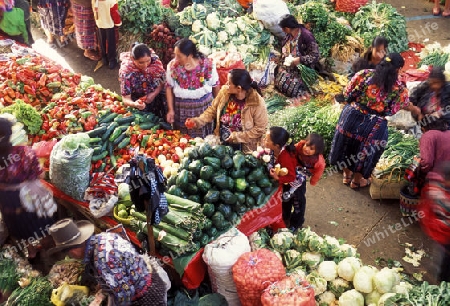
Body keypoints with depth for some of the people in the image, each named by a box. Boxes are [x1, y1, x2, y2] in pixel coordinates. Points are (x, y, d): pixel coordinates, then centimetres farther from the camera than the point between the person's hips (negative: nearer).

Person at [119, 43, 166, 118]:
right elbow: (126, 98, -27)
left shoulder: (155, 61, -26)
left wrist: (154, 94, -25)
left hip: (156, 97, 2)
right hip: (137, 100, -2)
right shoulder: (126, 71, -31)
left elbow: (163, 81, -8)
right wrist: (134, 104, -50)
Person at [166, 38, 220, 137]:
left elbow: (215, 85, -1)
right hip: (181, 109, 1)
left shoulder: (207, 64, -14)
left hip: (204, 107, -1)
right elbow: (169, 88, -1)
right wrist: (170, 109, -5)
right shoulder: (172, 66, -11)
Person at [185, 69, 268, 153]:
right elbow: (212, 110, 6)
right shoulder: (224, 91, -6)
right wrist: (198, 121, -9)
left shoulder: (257, 103, -20)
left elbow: (260, 129, -14)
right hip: (221, 142, 4)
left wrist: (237, 136, -16)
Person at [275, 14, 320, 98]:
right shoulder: (289, 34, -1)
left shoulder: (306, 36, -23)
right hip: (288, 65, 7)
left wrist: (299, 60, -29)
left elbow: (316, 55, -23)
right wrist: (280, 56, -2)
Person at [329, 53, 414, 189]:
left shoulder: (365, 74, -7)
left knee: (348, 144, 24)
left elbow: (348, 92, -2)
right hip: (373, 126, -2)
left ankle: (347, 175, 43)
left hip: (352, 116, 2)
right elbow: (406, 106, 9)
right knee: (365, 151, 20)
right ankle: (357, 180, 39)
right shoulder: (398, 87, -7)